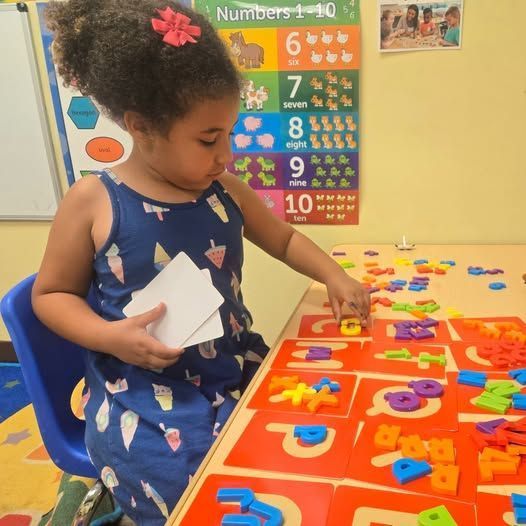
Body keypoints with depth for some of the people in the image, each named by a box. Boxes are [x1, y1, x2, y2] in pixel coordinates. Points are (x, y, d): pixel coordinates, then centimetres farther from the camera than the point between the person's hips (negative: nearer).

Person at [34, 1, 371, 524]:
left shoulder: (225, 191, 1)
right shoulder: (93, 202, -10)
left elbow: (284, 239, 16)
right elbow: (50, 294, -1)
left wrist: (332, 275, 0)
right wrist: (111, 337, -17)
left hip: (238, 372, 5)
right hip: (141, 394, -4)